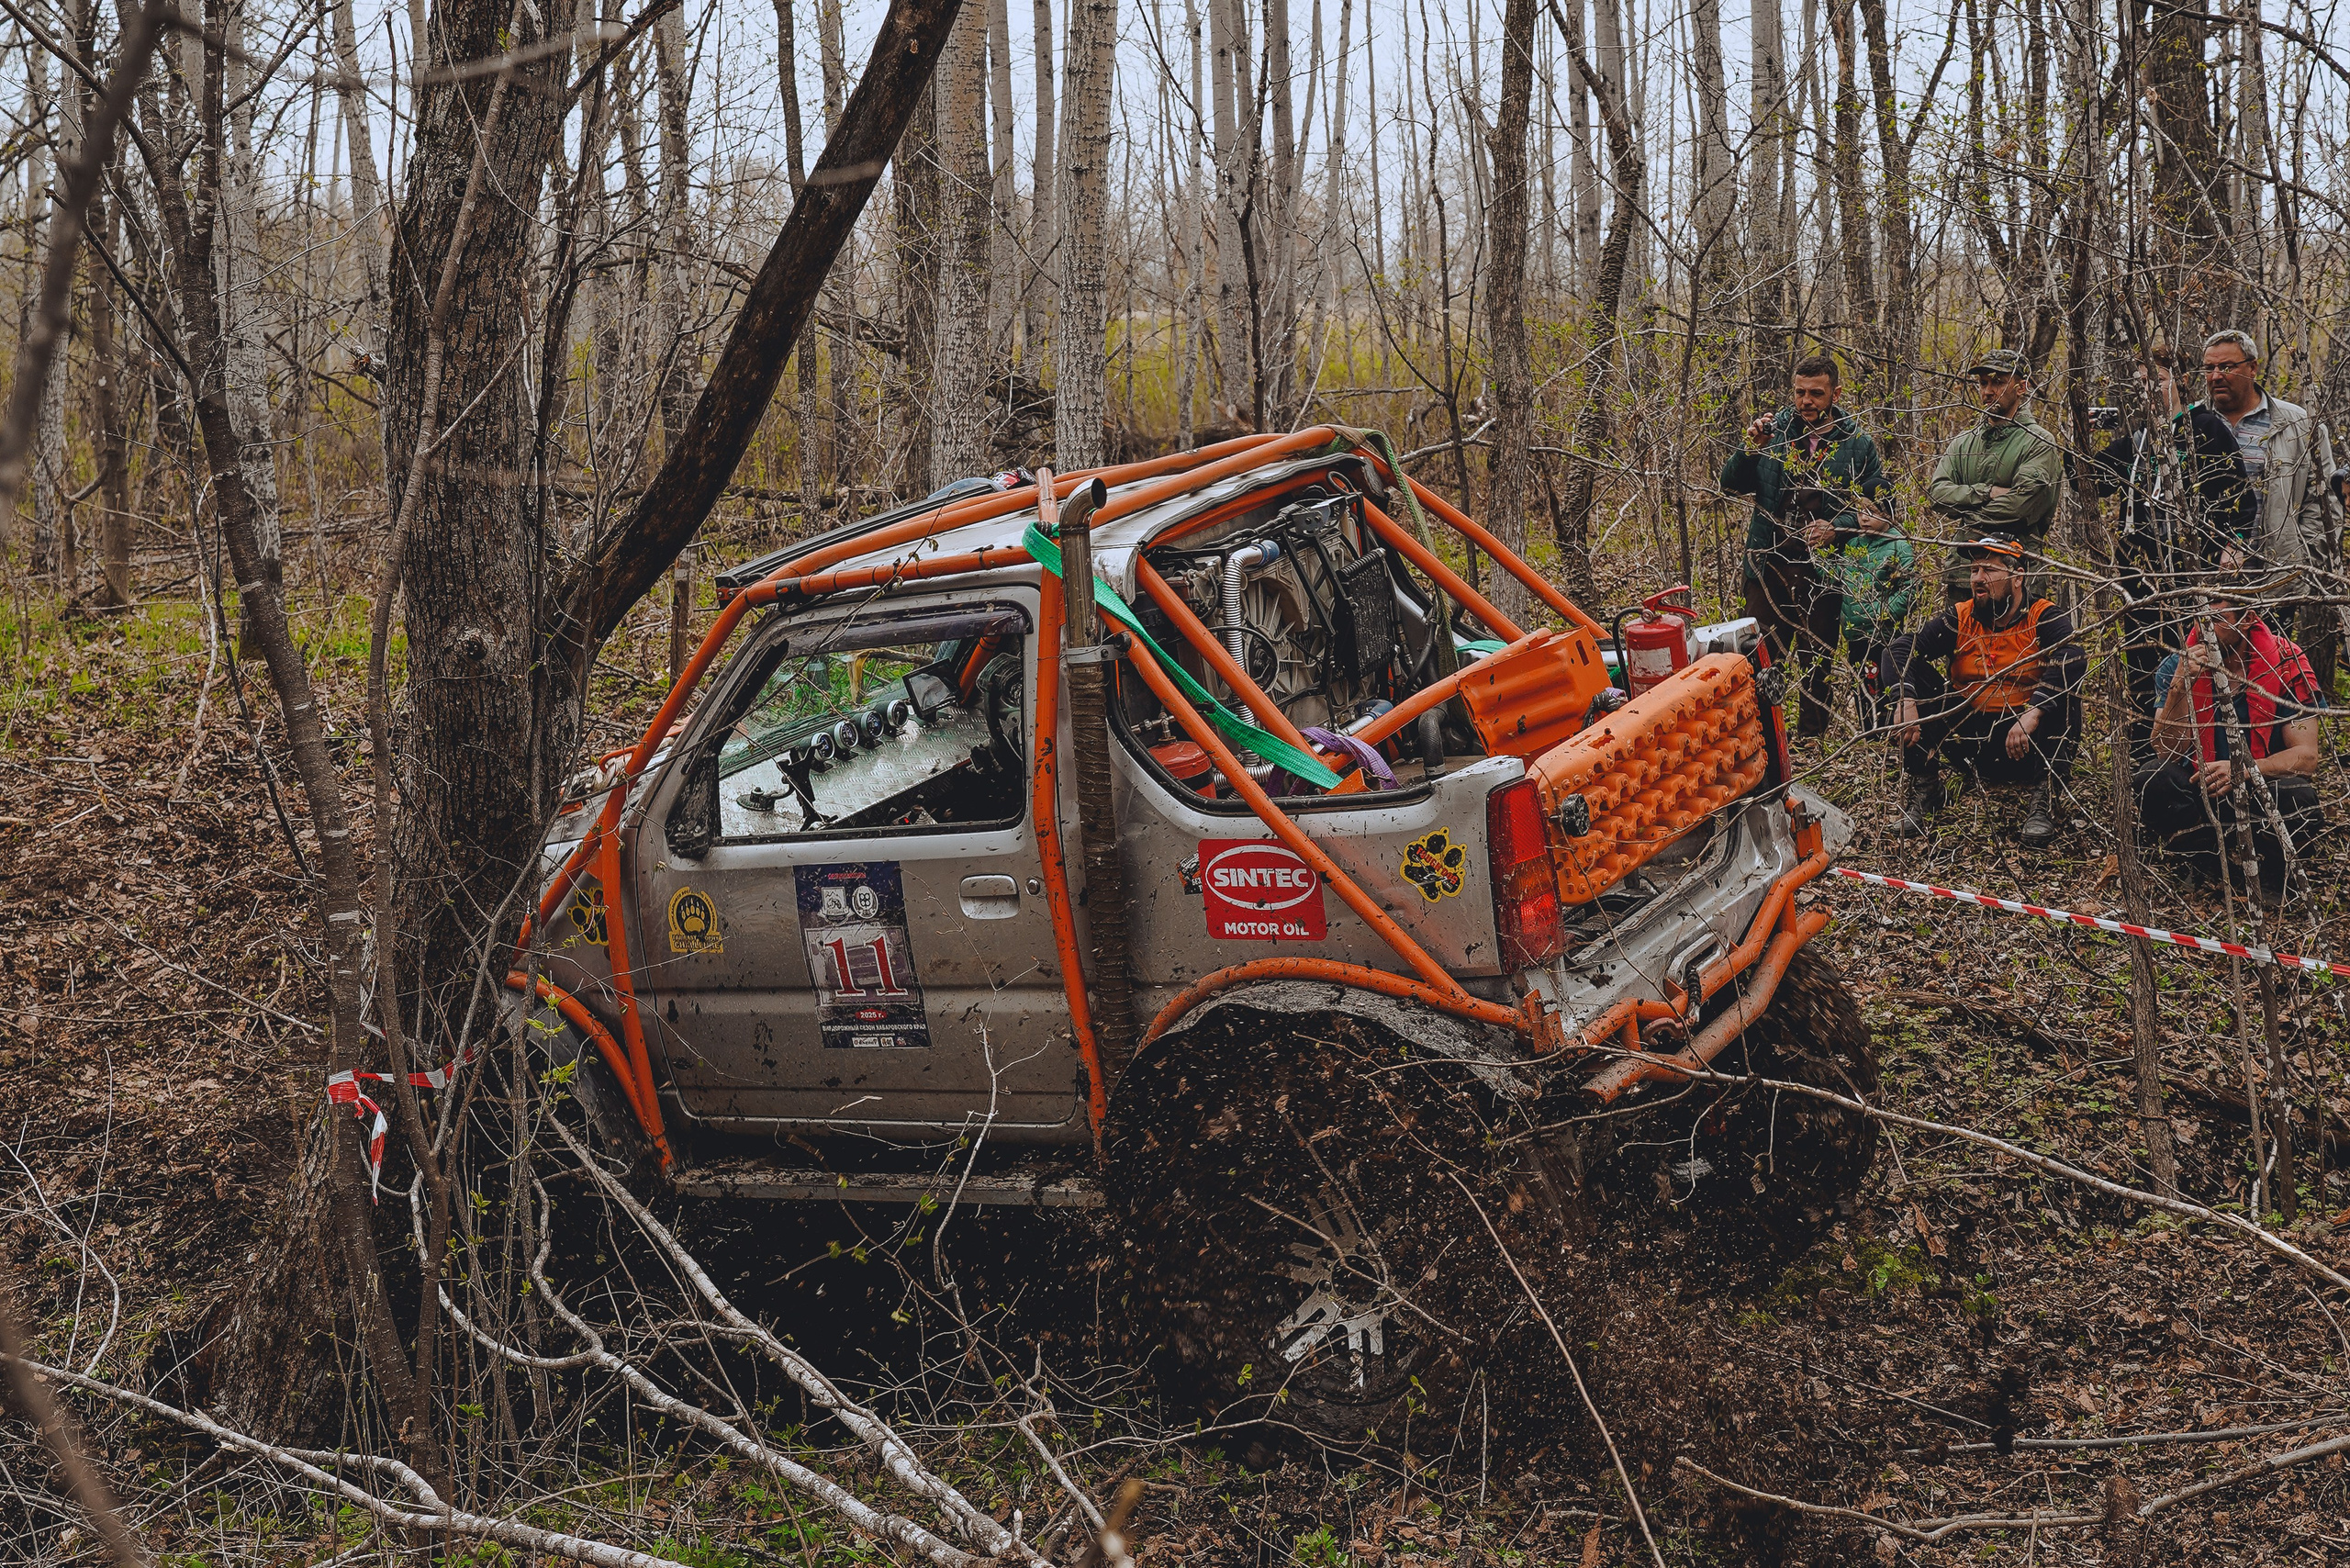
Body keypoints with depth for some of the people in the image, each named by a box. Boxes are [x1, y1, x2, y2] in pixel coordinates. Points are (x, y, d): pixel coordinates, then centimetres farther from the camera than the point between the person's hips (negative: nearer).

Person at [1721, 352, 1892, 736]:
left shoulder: (1856, 444, 3)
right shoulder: (1775, 432, 4)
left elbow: (1880, 503, 3)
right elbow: (1731, 484, 1)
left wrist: (1838, 526, -13)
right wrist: (1752, 448, -17)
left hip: (1823, 571, 0)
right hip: (1769, 565, 0)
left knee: (1818, 661, 9)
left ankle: (1811, 741, 19)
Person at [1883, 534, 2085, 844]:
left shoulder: (2043, 619, -9)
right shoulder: (1959, 619, 0)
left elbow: (2073, 660, -29)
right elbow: (1900, 648, -11)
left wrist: (2033, 713, -42)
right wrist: (1905, 701, -31)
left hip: (2028, 746, -3)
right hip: (1970, 741, 3)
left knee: (2063, 686, -28)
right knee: (1916, 675, -13)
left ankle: (2043, 800, -18)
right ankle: (1923, 788, -6)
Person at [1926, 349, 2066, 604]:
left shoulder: (2039, 444, -1)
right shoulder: (1964, 442, 17)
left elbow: (2022, 503, -15)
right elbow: (1937, 492, 2)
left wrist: (1969, 519, -7)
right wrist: (1986, 493, -12)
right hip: (1962, 570, 5)